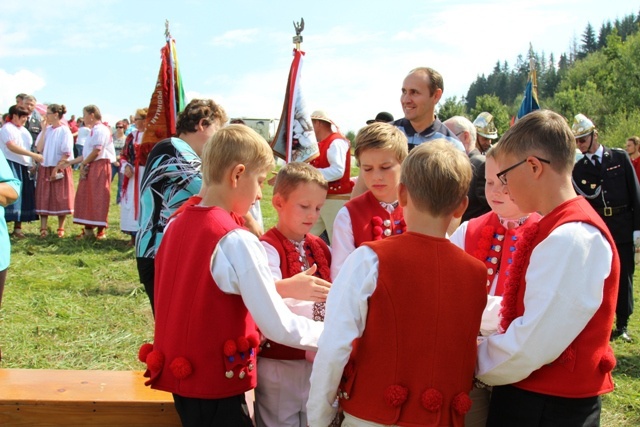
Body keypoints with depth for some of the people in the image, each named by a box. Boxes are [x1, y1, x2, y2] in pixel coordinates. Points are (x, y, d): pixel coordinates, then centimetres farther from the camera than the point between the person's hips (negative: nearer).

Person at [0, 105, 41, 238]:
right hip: (11, 165, -8)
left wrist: (33, 163, 2)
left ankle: (18, 227, 14)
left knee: (24, 197, 6)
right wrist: (33, 155, -24)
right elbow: (12, 146, -21)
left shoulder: (24, 131, 17)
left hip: (24, 167, 8)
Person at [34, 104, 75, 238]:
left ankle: (61, 229, 11)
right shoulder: (46, 130, 7)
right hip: (45, 168, 5)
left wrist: (57, 168, -16)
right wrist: (44, 129, -4)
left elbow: (67, 153, -12)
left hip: (60, 169, -5)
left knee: (61, 199, 2)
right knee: (44, 198, 3)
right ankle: (43, 228, 6)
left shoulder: (64, 131, -8)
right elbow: (39, 148, -3)